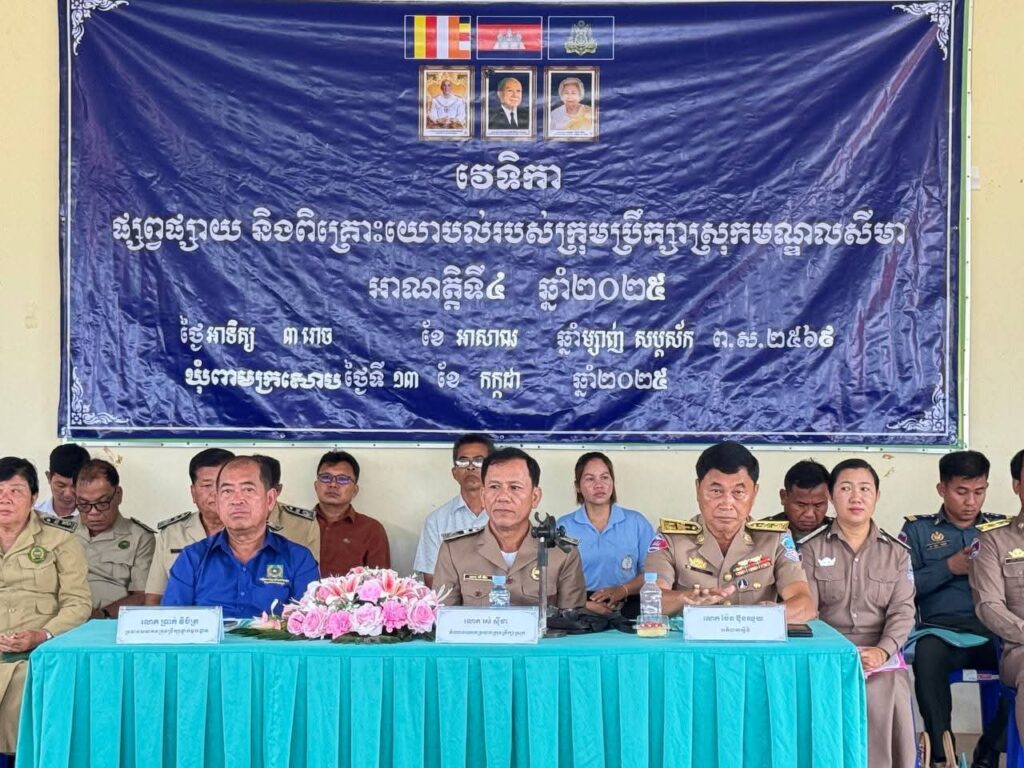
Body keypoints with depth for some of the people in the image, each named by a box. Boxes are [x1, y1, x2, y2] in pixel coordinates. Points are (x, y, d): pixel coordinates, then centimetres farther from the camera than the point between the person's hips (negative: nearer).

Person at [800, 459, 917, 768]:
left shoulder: (896, 552, 13)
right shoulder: (812, 549, 7)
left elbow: (903, 611, 4)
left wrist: (882, 651, -14)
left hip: (881, 653, 1)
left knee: (890, 701, -29)